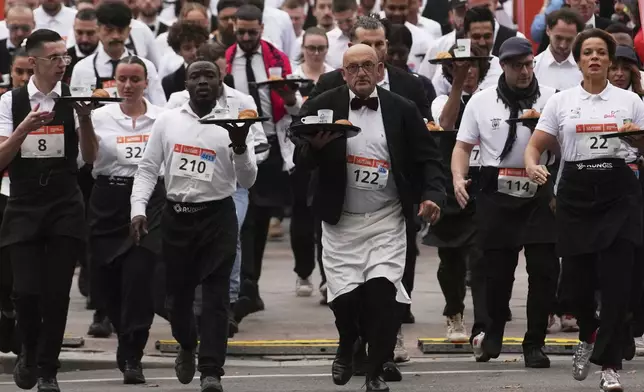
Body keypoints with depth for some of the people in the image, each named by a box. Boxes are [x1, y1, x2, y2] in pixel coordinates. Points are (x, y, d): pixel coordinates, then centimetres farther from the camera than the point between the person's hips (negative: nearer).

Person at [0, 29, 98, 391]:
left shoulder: (74, 99, 0)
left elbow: (90, 156, -3)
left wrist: (86, 118, -21)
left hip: (65, 207, 1)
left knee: (57, 292, -1)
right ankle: (30, 351, 21)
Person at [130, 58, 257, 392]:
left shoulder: (233, 124, -1)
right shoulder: (167, 121, 3)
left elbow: (247, 182, -4)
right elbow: (147, 169, 6)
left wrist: (240, 148, -22)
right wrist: (138, 209, -7)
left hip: (217, 217, -2)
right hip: (176, 216, 2)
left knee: (216, 295, -8)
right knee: (178, 292, 11)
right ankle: (187, 347, 40)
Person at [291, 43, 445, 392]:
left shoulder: (402, 110, 1)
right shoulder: (321, 107, -2)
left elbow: (427, 158, 3)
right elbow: (301, 160, -5)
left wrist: (432, 194, -14)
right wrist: (316, 145, -28)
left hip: (387, 219, 0)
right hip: (341, 220, 0)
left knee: (382, 292, -12)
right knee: (346, 296, -4)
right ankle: (347, 347, 30)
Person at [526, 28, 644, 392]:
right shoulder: (561, 102, 8)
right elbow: (535, 145, 6)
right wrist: (532, 166, -16)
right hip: (576, 193, 1)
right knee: (578, 277, 2)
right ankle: (589, 336, 34)